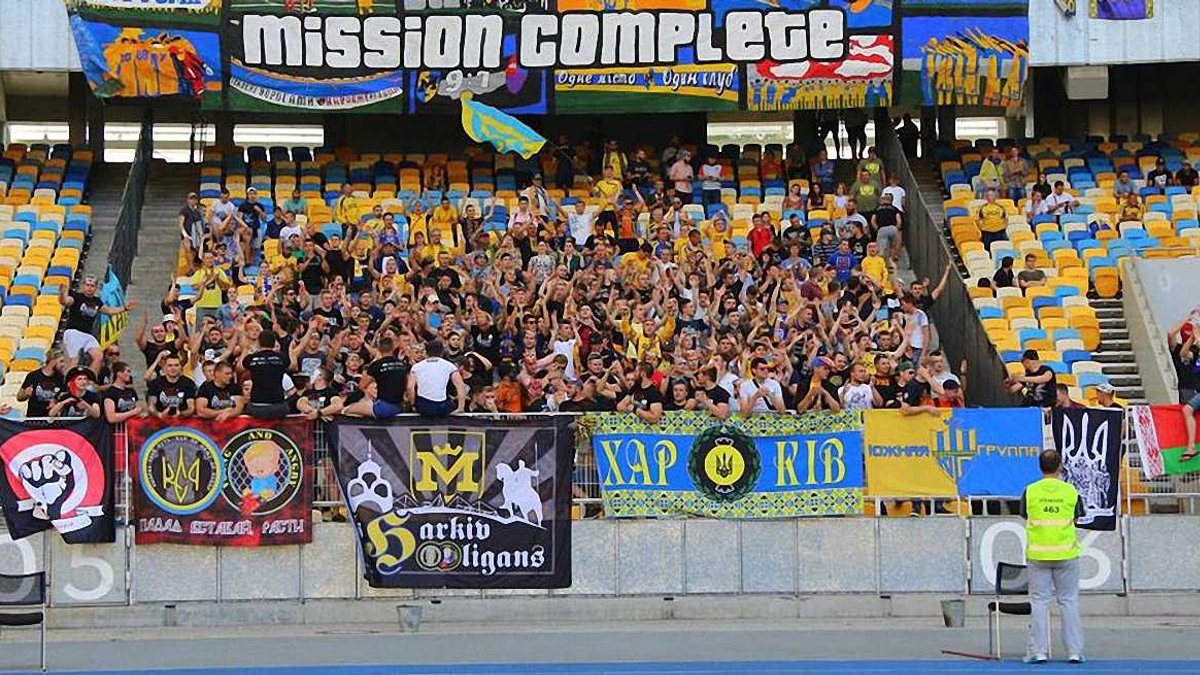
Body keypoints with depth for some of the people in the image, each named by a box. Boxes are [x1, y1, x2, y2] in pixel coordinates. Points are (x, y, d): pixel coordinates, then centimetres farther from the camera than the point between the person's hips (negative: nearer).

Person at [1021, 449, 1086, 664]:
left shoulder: (1030, 491, -4)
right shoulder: (1070, 491, -3)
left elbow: (1026, 517, 5)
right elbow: (1076, 518, 6)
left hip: (1037, 553, 0)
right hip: (1066, 553, 0)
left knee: (1039, 602, 4)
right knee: (1069, 601, 7)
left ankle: (1039, 651, 2)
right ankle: (1074, 651, 7)